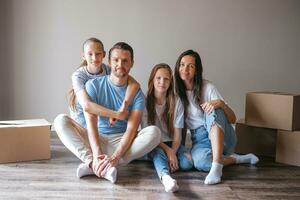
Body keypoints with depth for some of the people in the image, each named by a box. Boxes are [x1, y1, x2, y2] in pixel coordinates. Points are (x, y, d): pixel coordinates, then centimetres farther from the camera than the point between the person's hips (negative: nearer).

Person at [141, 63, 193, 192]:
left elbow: (177, 133, -4)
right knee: (157, 152, -39)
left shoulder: (176, 102, 0)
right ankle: (165, 176, -65)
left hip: (172, 143, 3)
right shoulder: (145, 101, -6)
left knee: (187, 162, -28)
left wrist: (172, 152, -24)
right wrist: (167, 150, -21)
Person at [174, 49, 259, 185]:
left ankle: (217, 166, -40)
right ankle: (236, 159, -8)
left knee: (213, 111, -34)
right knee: (200, 162, -36)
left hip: (223, 136, -1)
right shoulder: (177, 92, 3)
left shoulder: (208, 87, -5)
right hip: (199, 140, 2)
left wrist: (221, 104, -29)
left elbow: (233, 119, -9)